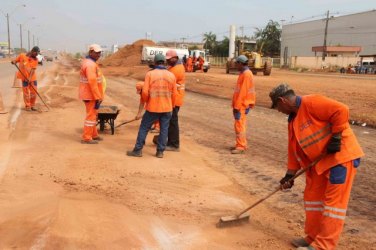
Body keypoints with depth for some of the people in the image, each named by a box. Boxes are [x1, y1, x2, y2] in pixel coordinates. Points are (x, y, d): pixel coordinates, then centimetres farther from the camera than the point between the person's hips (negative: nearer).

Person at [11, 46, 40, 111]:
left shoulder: (35, 60, -1)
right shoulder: (22, 56, -3)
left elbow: (33, 69, -11)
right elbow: (15, 60, 9)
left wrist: (30, 78, -22)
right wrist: (13, 62, -15)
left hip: (32, 78, 2)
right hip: (24, 78, -2)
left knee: (34, 92, 4)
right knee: (26, 92, 3)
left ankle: (32, 106, 18)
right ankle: (27, 106, 13)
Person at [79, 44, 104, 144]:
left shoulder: (87, 62, 15)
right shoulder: (90, 64, -20)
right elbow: (92, 82, -27)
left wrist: (98, 96, 20)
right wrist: (98, 97, -25)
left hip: (88, 94, 11)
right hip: (91, 95, -11)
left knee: (93, 115, 19)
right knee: (91, 115, -3)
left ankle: (94, 135, 31)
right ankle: (86, 138, 3)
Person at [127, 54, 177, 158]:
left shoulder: (150, 74, -6)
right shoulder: (171, 75, 2)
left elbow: (145, 92, -9)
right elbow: (174, 94, 4)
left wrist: (145, 101, 11)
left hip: (152, 107, -2)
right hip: (167, 108, 2)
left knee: (144, 128, 8)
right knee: (164, 129, 10)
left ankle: (138, 150, 12)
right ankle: (160, 151, 13)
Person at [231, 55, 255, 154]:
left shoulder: (246, 74, -16)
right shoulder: (243, 73, 15)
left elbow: (242, 92, -21)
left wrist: (237, 106, -21)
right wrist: (236, 105, 19)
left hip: (242, 105, -10)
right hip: (241, 105, 10)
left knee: (239, 125, -8)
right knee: (240, 125, 13)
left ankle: (241, 146, -5)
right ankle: (241, 145, 20)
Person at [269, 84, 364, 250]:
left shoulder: (311, 103, -16)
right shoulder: (293, 120, 12)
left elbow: (341, 111, -24)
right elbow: (294, 149, 15)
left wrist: (336, 138, -21)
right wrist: (290, 174, 13)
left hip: (342, 155, -10)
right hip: (319, 160, 10)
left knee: (333, 200, -5)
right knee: (313, 196, 12)